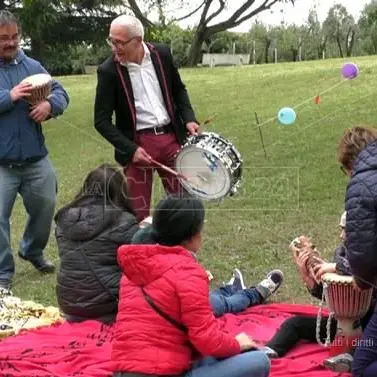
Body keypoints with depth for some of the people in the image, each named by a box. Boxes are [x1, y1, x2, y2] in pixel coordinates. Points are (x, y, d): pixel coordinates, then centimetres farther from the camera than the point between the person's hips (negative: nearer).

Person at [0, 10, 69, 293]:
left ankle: (33, 251, 44)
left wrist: (50, 104, -17)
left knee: (45, 206, 17)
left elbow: (61, 93, 6)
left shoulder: (33, 66, 7)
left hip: (36, 158, 4)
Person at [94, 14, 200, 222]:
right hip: (138, 143, -3)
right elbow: (101, 121, -8)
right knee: (138, 211, 0)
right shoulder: (108, 70, -10)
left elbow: (178, 89, 14)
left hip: (171, 137, 3)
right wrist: (130, 149, -17)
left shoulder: (162, 53, -1)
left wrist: (189, 118, -2)